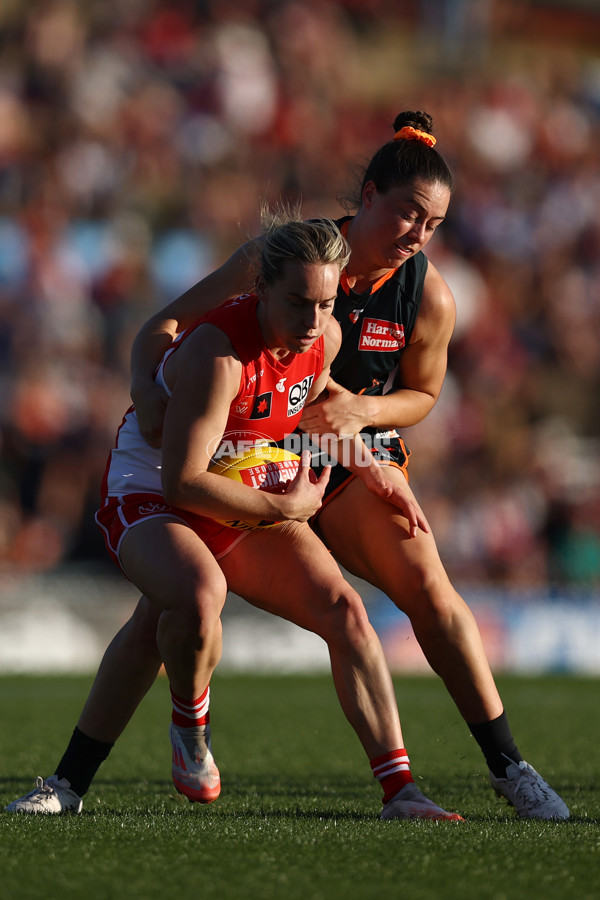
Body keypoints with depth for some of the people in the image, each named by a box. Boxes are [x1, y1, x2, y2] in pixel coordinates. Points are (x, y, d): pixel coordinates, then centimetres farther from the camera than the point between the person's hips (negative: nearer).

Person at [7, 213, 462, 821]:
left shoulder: (326, 337, -6)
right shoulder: (218, 353, -30)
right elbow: (182, 480, -29)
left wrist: (373, 472, 14)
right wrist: (286, 508, -21)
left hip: (248, 504, 7)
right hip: (149, 496, -7)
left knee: (344, 610, -12)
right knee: (199, 596, -38)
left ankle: (398, 790, -10)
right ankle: (189, 726, -6)